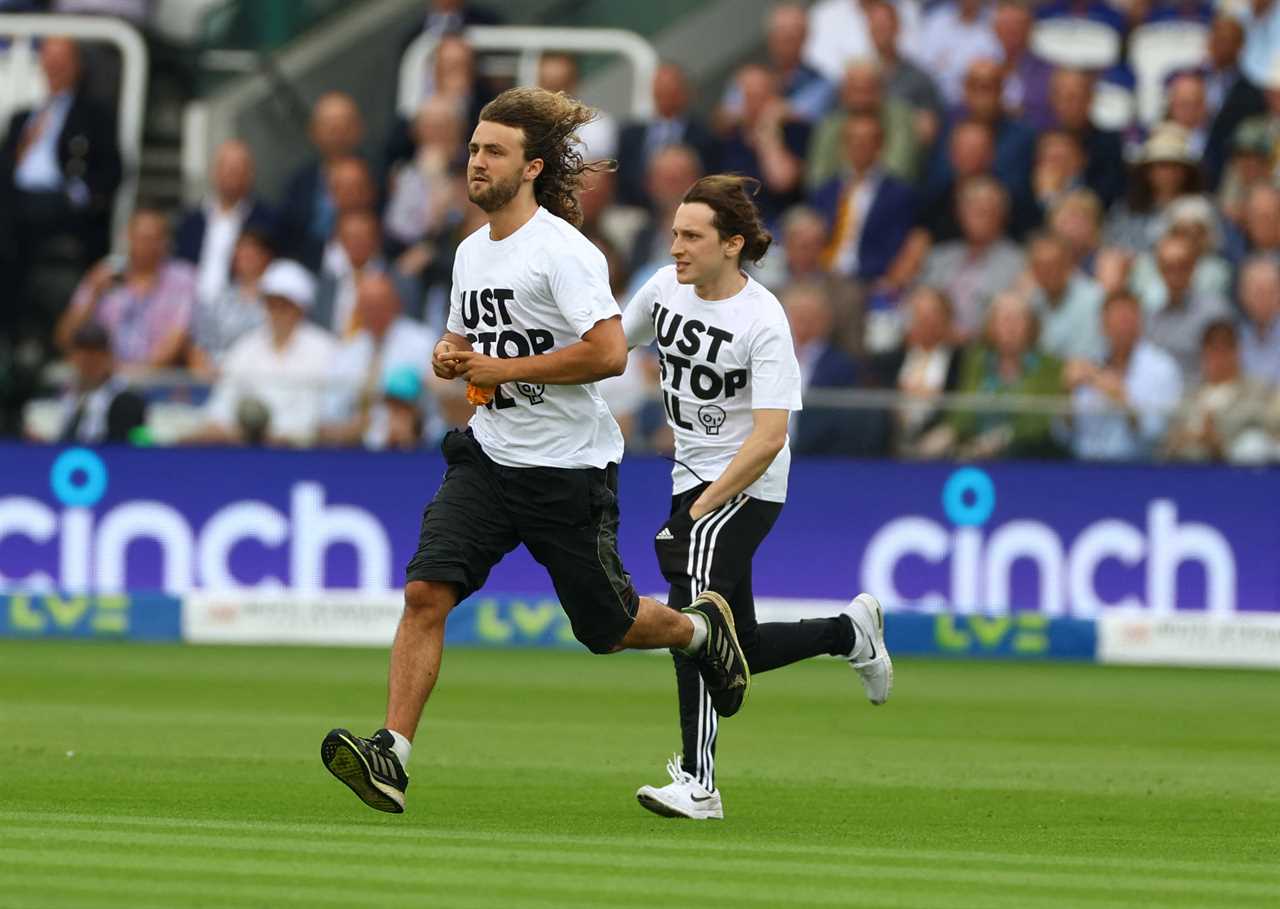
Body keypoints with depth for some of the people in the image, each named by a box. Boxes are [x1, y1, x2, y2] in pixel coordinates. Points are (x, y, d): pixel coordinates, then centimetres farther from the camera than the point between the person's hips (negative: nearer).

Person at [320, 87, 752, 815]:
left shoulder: (563, 251, -15)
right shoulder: (471, 252, 9)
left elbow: (610, 352, -25)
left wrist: (506, 370, -20)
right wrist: (450, 357, 1)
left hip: (569, 468, -6)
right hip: (489, 455, 6)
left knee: (607, 629, 7)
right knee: (426, 591, -15)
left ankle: (700, 626, 40)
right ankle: (393, 756, -20)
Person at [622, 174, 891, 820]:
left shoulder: (764, 322, -20)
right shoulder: (665, 288, 0)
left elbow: (769, 438, -25)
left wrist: (700, 509, -25)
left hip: (745, 486, -8)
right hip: (692, 475, 8)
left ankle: (698, 784, -26)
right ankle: (850, 631, 37)